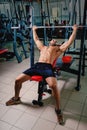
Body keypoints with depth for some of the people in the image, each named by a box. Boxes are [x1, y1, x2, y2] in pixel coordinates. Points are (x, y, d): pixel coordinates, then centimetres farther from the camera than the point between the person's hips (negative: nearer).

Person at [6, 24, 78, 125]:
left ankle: (58, 110, -12)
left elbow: (69, 42, 23)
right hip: (37, 65, 4)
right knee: (17, 80, -8)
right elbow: (36, 39, 47)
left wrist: (74, 30, 29)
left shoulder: (58, 48, 24)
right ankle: (16, 98, 20)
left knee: (53, 85, -34)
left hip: (48, 67, -4)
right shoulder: (43, 47, 33)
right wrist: (34, 30, 58)